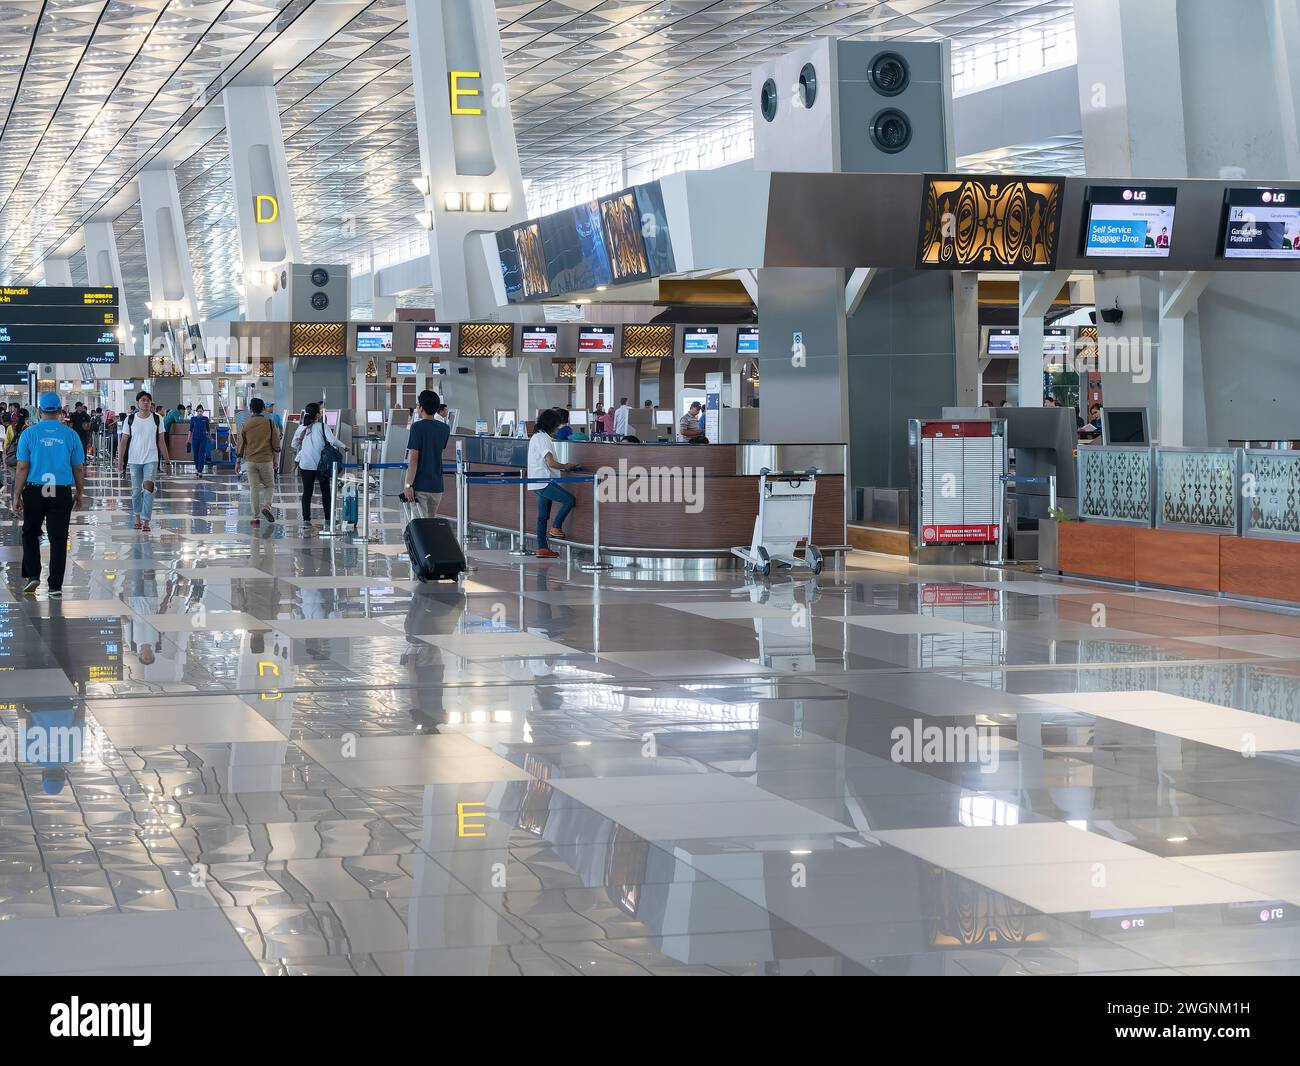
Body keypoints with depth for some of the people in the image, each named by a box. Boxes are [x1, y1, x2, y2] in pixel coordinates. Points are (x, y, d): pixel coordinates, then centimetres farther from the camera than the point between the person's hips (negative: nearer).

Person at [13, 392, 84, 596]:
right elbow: (79, 468, 5)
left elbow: (22, 468, -5)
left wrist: (17, 495, 1)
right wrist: (79, 493, 17)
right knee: (58, 539, 6)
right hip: (62, 493, 0)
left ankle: (32, 575, 7)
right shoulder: (71, 434, -1)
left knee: (30, 534, 18)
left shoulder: (29, 434, -4)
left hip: (34, 491, 0)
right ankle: (55, 586, 8)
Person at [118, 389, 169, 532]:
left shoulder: (157, 419, 2)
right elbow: (124, 441, 3)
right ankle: (137, 517, 28)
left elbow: (161, 441, 7)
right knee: (136, 491, 9)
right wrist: (120, 460, -3)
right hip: (134, 460, 1)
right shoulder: (130, 420, 1)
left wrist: (167, 459, 6)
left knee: (148, 488, -15)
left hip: (151, 460, -1)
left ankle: (146, 521, -16)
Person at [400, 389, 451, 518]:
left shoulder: (417, 427, -12)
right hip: (437, 485, 6)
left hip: (420, 485, -6)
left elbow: (413, 458, -17)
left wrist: (409, 485, -16)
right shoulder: (445, 428, 5)